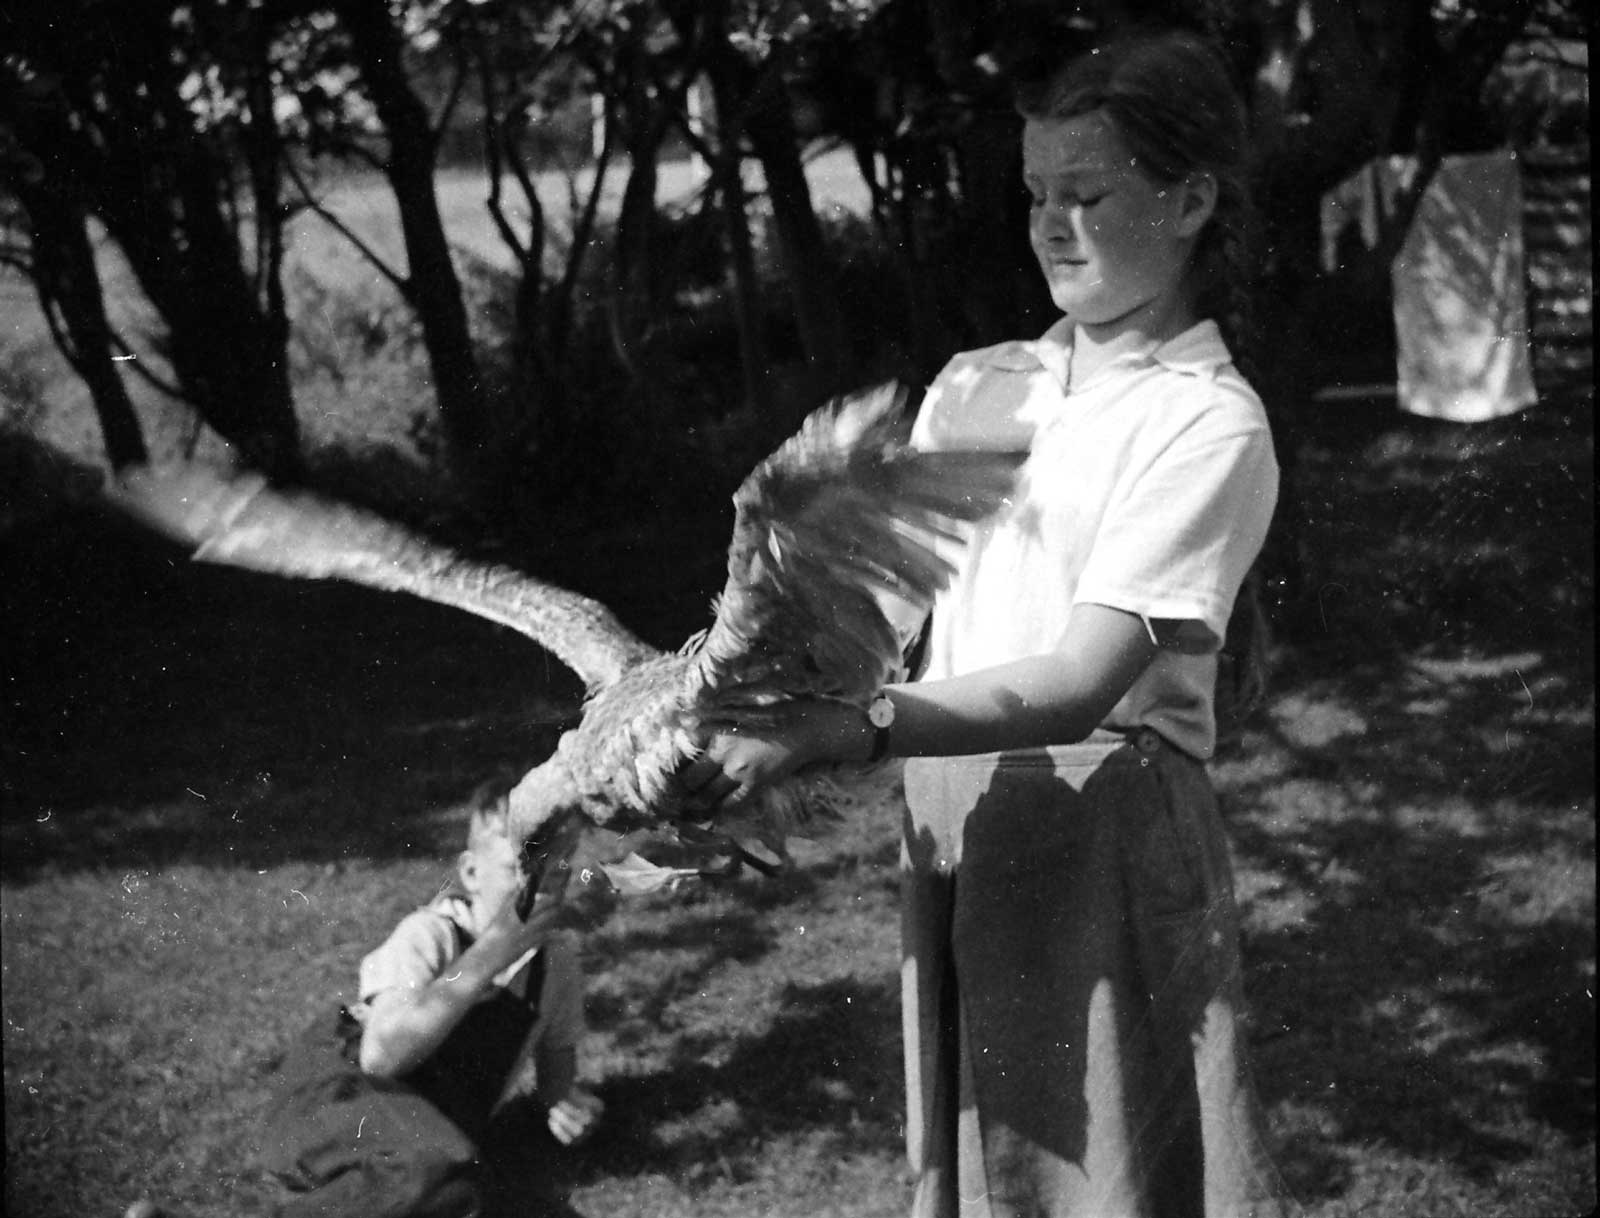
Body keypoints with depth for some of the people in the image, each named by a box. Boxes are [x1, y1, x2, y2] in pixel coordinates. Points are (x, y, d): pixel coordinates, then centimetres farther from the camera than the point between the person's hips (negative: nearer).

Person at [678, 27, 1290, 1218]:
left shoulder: (1210, 425, -10)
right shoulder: (976, 387, 10)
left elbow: (1080, 684, -20)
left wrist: (825, 736, -29)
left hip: (1105, 820, -6)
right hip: (950, 816, 6)